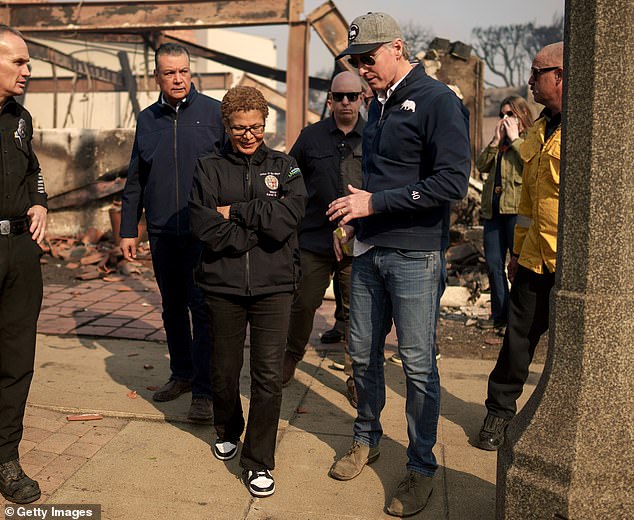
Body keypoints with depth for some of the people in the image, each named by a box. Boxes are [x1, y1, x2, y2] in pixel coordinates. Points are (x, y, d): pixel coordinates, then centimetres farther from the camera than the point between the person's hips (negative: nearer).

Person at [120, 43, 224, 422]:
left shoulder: (213, 112, -1)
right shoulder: (147, 119, 11)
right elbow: (135, 180, 14)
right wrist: (128, 229, 11)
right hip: (162, 232, 5)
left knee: (202, 309, -4)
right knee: (173, 307, 14)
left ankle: (204, 390, 3)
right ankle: (182, 374, 30)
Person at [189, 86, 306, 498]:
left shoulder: (285, 167, 5)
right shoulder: (210, 169, 5)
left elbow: (286, 218, -13)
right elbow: (205, 228, -10)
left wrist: (235, 212, -9)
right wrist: (261, 227, -10)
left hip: (273, 286, -1)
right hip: (223, 285, 1)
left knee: (269, 375, -3)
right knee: (224, 370, 15)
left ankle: (259, 461, 12)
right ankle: (228, 432, 42)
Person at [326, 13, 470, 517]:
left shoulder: (437, 101, -9)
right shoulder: (379, 106, 15)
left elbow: (452, 182, -19)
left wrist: (375, 203, -17)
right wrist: (354, 222, 12)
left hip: (416, 256, -7)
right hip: (370, 252, 8)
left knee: (418, 364, 1)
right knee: (363, 355, 13)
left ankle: (422, 467, 17)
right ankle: (367, 441, 33)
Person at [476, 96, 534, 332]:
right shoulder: (499, 142, 21)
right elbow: (481, 165, 9)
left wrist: (514, 138, -8)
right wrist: (496, 140, 0)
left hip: (516, 208, -7)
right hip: (493, 208, 7)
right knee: (493, 263, 8)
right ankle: (499, 314, 18)